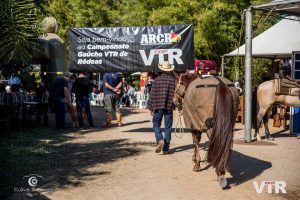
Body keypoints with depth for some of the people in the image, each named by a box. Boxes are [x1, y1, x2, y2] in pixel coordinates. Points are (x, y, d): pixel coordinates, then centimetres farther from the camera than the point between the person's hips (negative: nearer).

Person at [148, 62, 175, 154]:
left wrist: (151, 107, 7)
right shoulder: (173, 80, 0)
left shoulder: (157, 80, -1)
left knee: (156, 124, 12)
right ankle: (166, 148, 9)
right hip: (169, 107, 1)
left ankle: (160, 140, -12)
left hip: (158, 106, -1)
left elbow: (152, 94, 0)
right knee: (168, 127, 7)